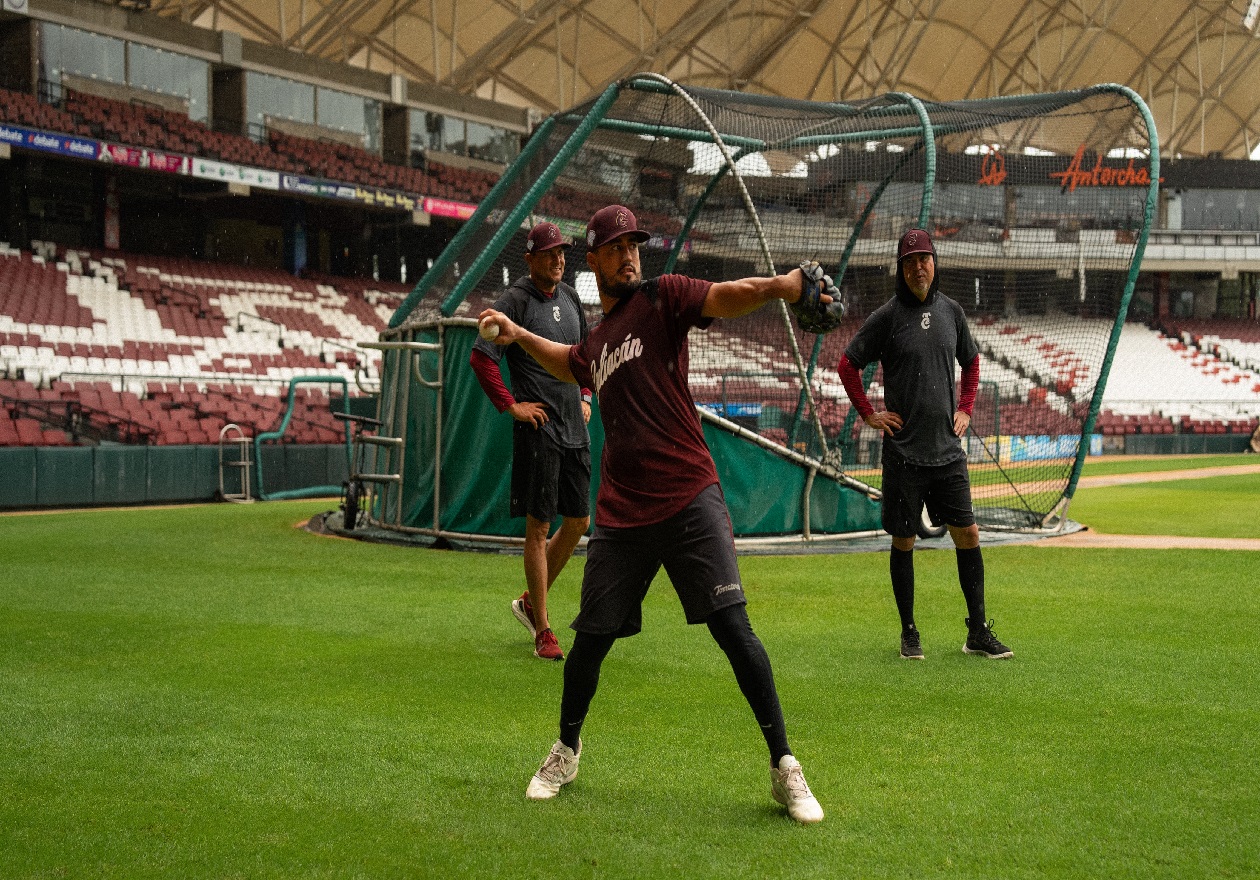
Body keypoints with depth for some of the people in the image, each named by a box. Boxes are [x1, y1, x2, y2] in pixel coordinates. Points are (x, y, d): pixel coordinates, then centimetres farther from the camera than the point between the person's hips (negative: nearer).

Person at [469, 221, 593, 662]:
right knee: (538, 528, -3)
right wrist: (510, 405, -15)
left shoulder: (569, 296, 14)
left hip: (575, 428, 8)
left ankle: (530, 601, 29)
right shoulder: (515, 300, -9)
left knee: (578, 522, 11)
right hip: (539, 428, -8)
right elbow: (480, 356, -15)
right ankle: (542, 631, 4)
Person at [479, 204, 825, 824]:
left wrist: (781, 285, -36)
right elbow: (573, 365, 44)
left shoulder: (661, 297, 2)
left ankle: (783, 767, -5)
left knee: (731, 627, -13)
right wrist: (519, 336, 36)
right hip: (621, 515, 5)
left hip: (689, 501, -5)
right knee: (591, 638, 9)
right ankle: (567, 750, 33)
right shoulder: (596, 340, 19)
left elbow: (728, 297, -17)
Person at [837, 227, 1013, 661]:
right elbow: (847, 364, 0)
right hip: (904, 450, -3)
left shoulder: (951, 311, 8)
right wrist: (868, 413, -3)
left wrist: (965, 409, 14)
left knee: (968, 534, 2)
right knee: (903, 541, 3)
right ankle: (909, 633, 15)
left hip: (947, 448, 4)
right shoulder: (887, 316, -5)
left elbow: (971, 362, 24)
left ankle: (978, 632, 10)